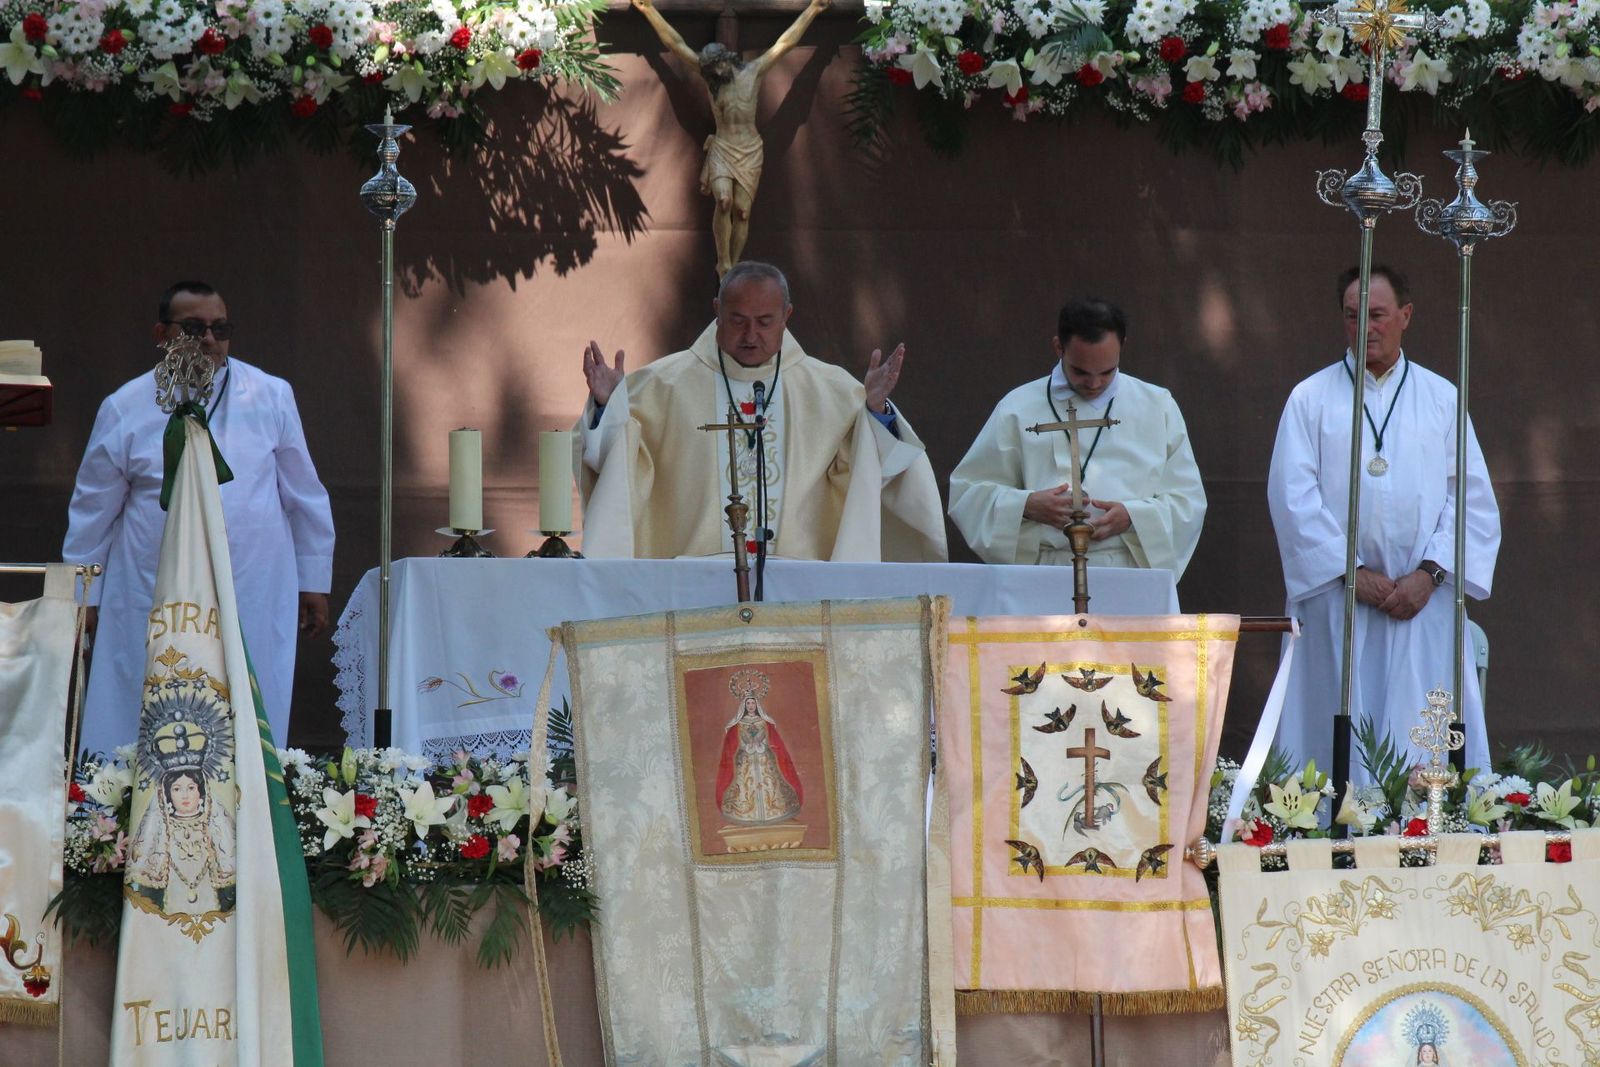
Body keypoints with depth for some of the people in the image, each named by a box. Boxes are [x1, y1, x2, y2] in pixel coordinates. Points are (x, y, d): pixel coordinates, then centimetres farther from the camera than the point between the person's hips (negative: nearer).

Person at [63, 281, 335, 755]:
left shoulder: (271, 397, 6)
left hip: (253, 603, 0)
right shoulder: (125, 409, 4)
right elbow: (93, 511, 11)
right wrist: (83, 597, 10)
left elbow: (305, 498, 12)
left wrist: (314, 584, 11)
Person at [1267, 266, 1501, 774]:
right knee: (1339, 734, -5)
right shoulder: (1310, 399, 7)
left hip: (1423, 601, 1)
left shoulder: (1442, 399, 12)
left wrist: (1429, 574, -8)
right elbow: (1294, 497, -2)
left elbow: (1473, 499, 6)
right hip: (1336, 598, -1)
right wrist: (1352, 574, -10)